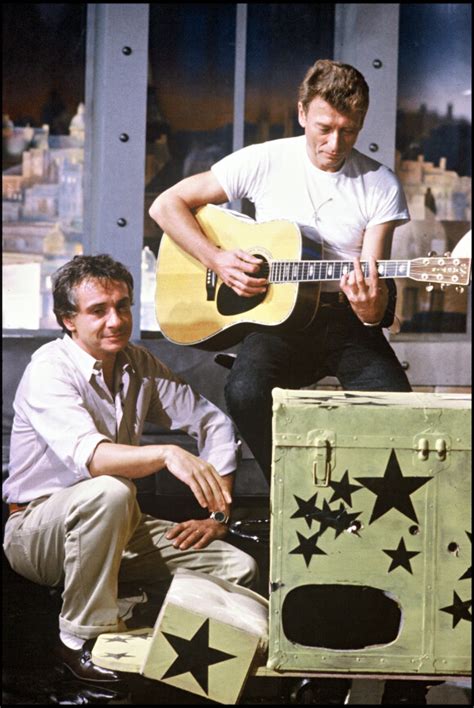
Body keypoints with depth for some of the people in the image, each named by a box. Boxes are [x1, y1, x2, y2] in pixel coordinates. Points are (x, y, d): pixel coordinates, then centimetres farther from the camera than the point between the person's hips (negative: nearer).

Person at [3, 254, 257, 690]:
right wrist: (167, 454, -54)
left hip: (116, 527, 6)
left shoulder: (139, 364, 0)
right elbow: (89, 456, -38)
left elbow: (215, 424, 6)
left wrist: (219, 515, -3)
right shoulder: (50, 370, -20)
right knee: (108, 492, -40)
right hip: (38, 530, -5)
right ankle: (82, 639, -23)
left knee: (239, 570, -12)